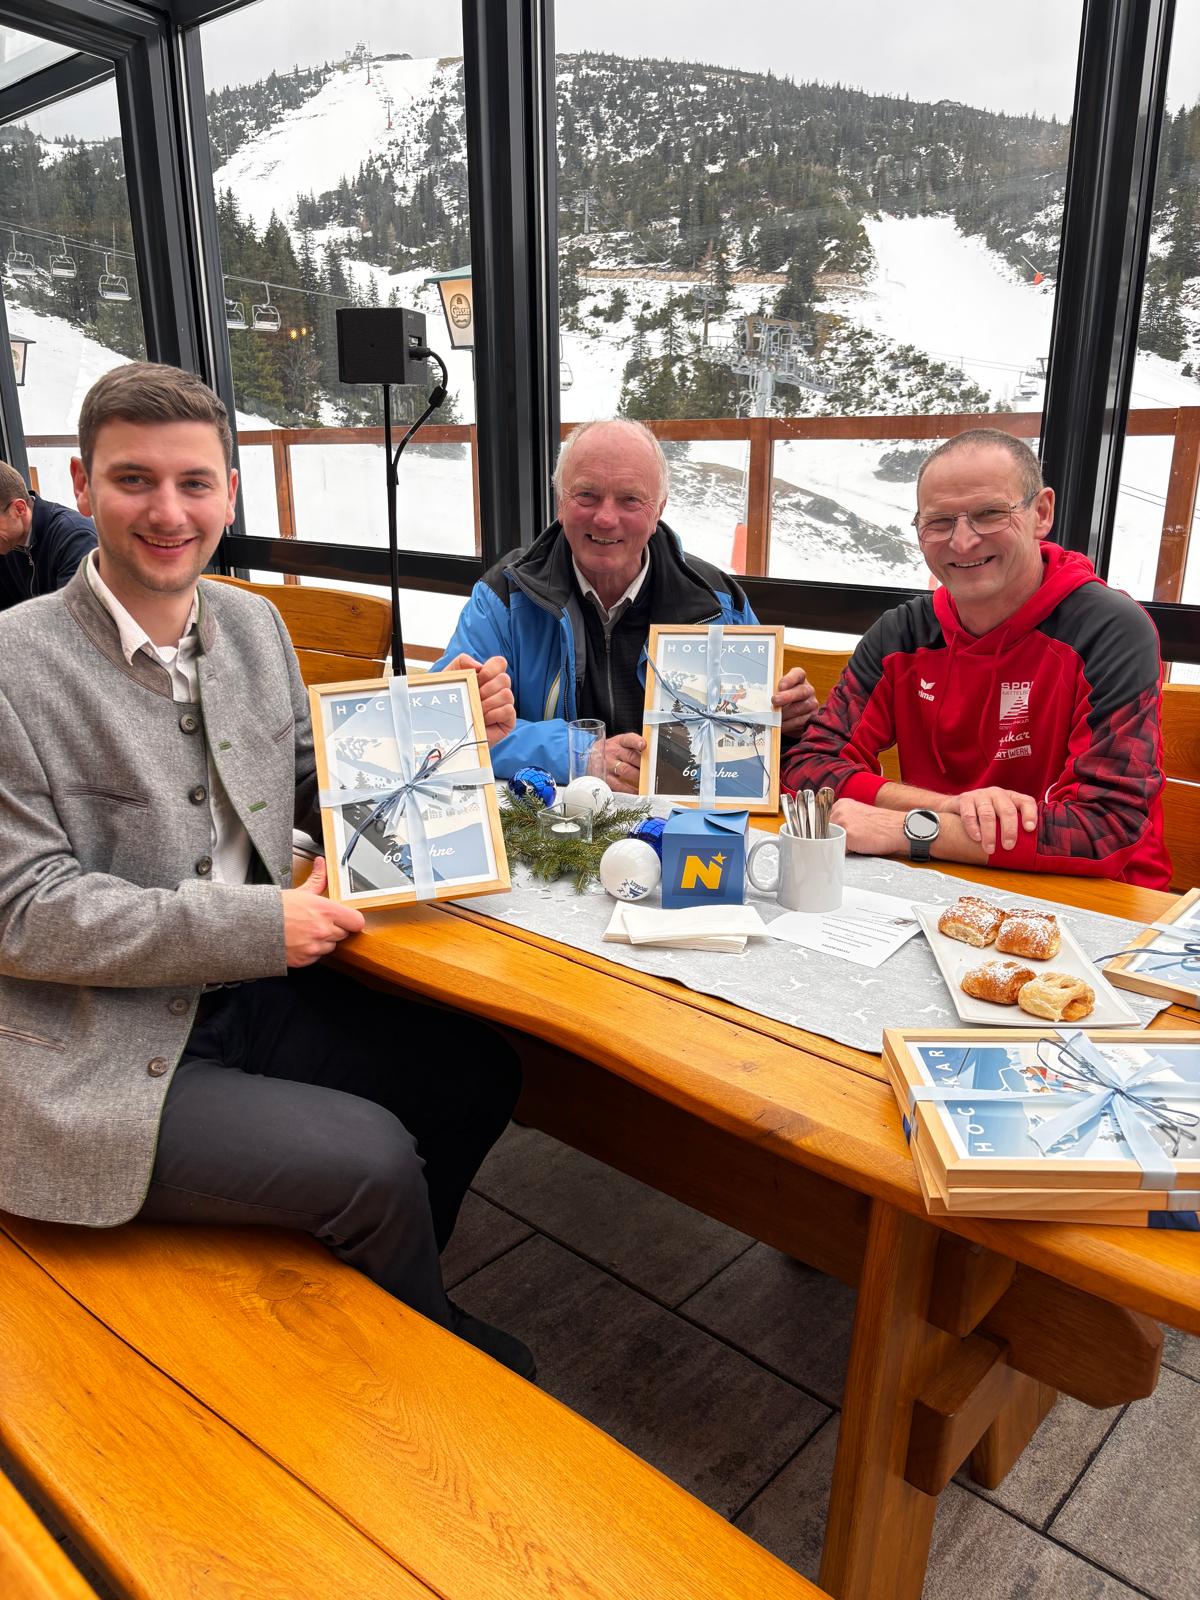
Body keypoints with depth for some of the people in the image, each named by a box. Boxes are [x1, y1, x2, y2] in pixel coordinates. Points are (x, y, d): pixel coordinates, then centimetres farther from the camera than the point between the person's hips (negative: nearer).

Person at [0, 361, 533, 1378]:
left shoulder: (253, 623, 5)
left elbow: (316, 785, 15)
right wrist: (259, 924, -22)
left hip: (254, 994, 7)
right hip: (99, 1055, -7)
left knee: (478, 1067, 0)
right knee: (372, 1159, -18)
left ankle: (374, 1301, 27)